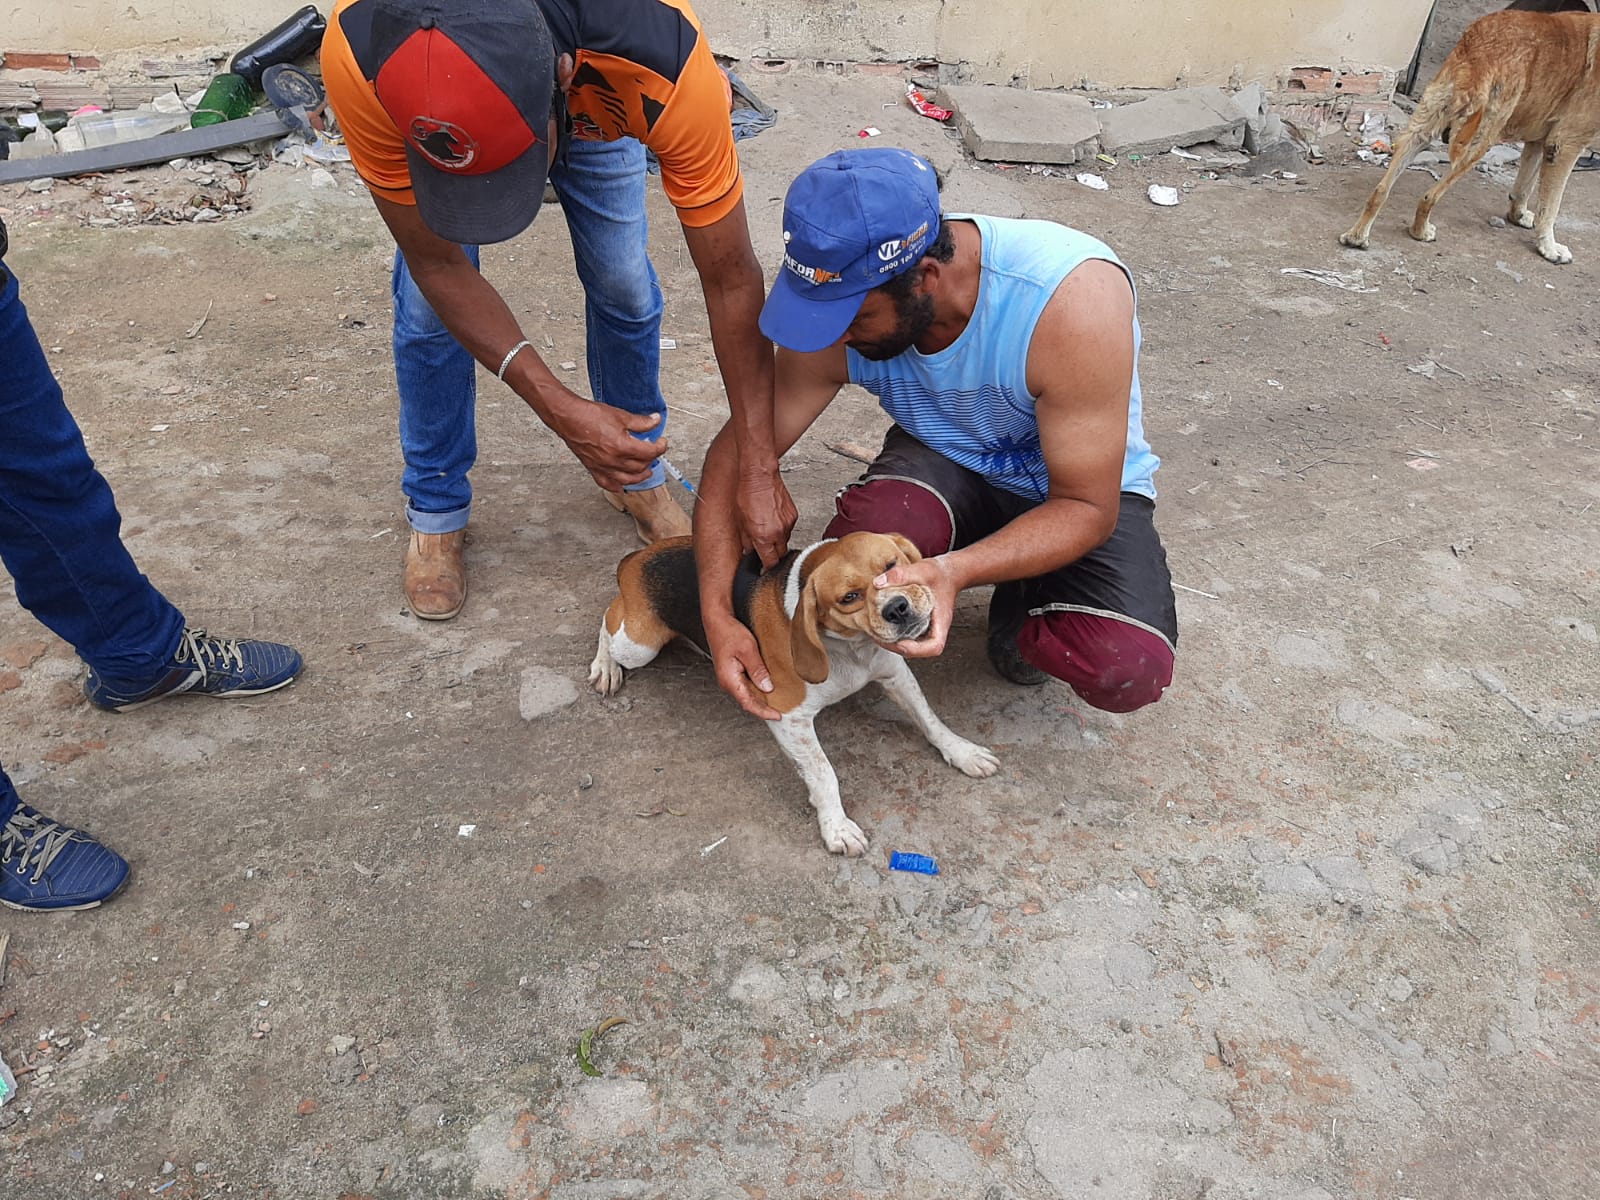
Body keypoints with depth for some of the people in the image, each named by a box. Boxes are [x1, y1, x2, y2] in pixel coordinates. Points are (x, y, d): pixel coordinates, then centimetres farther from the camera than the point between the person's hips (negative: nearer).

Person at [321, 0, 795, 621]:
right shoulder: (358, 53, -42)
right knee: (428, 308, -8)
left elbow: (731, 279, -35)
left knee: (623, 284, -6)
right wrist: (559, 408, -38)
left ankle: (637, 466, 23)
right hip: (434, 109, 0)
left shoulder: (665, 60, -45)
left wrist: (760, 469, -34)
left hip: (593, 103, 0)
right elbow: (436, 264, -29)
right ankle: (436, 507, 17)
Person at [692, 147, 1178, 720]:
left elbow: (1088, 508, -28)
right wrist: (718, 615, -25)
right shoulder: (840, 314, -22)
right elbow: (737, 452, -14)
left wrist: (954, 571, -46)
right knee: (867, 532, -35)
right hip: (946, 461, 2)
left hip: (1088, 485, -1)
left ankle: (1024, 596, 5)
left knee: (1127, 671, -29)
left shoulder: (1074, 296, -34)